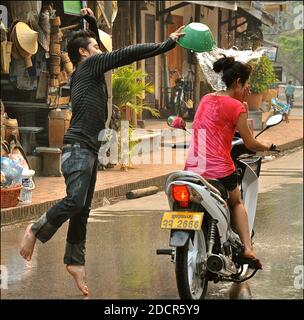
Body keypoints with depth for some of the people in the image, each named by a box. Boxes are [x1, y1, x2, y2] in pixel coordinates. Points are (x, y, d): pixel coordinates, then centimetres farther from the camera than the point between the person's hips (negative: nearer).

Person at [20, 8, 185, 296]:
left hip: (88, 150, 10)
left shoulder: (83, 75, 24)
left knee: (82, 208, 7)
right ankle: (36, 230, -4)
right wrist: (167, 45, -1)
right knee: (75, 201, -21)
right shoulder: (89, 65, -1)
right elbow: (128, 54, -5)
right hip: (78, 148, -10)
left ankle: (75, 261, 8)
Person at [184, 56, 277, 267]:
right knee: (237, 203, 22)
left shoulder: (206, 99, 13)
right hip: (219, 170, -4)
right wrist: (267, 148, 20)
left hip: (193, 169, 5)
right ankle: (247, 248, 9)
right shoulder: (236, 106, -6)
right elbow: (250, 144, 0)